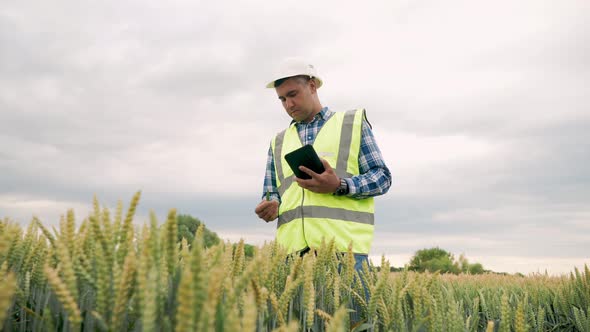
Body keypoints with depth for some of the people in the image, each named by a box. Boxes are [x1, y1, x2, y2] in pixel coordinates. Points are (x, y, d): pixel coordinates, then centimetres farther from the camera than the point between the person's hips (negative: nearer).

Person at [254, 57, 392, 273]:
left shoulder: (353, 122, 11)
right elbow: (271, 193, 24)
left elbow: (382, 177, 5)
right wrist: (270, 206, -1)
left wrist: (339, 186, -13)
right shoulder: (278, 142, 22)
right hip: (292, 248, 3)